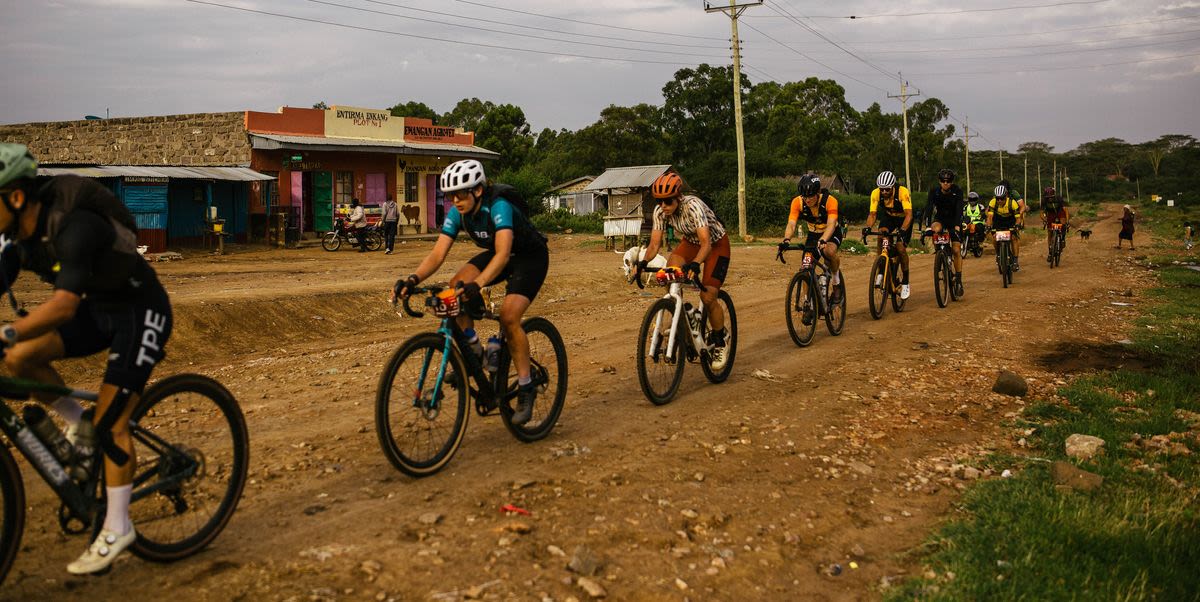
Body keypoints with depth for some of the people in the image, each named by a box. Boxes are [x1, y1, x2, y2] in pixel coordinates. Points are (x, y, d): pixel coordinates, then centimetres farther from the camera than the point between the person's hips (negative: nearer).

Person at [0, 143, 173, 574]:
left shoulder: (73, 227, -31)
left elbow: (64, 304, -41)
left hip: (141, 312, -8)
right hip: (99, 309, 8)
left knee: (110, 424, -11)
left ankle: (116, 529, 2)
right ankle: (77, 423, 13)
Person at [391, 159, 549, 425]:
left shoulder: (499, 206, -34)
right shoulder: (457, 213, -14)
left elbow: (503, 254, -46)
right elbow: (437, 254, -20)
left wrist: (478, 284, -61)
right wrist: (413, 279, -38)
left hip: (530, 257, -6)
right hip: (496, 254, 7)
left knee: (508, 316, -26)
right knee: (455, 288, -20)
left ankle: (526, 389, -11)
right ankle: (474, 353, -3)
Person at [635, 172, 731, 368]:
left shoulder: (693, 206, -35)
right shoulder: (660, 210, -18)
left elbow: (706, 243, -43)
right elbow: (655, 243, -17)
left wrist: (695, 264, -61)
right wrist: (644, 262, -37)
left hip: (716, 244, -5)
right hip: (690, 242, 6)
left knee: (707, 296, -16)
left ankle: (720, 340, 8)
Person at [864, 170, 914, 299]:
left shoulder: (903, 192, -34)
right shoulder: (876, 193, -24)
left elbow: (909, 215, -38)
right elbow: (872, 214, -23)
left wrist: (902, 230, -53)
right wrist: (868, 227, -43)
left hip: (904, 219, -3)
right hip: (889, 217, 3)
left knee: (901, 248, -17)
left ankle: (905, 282, 1)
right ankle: (881, 272, -16)